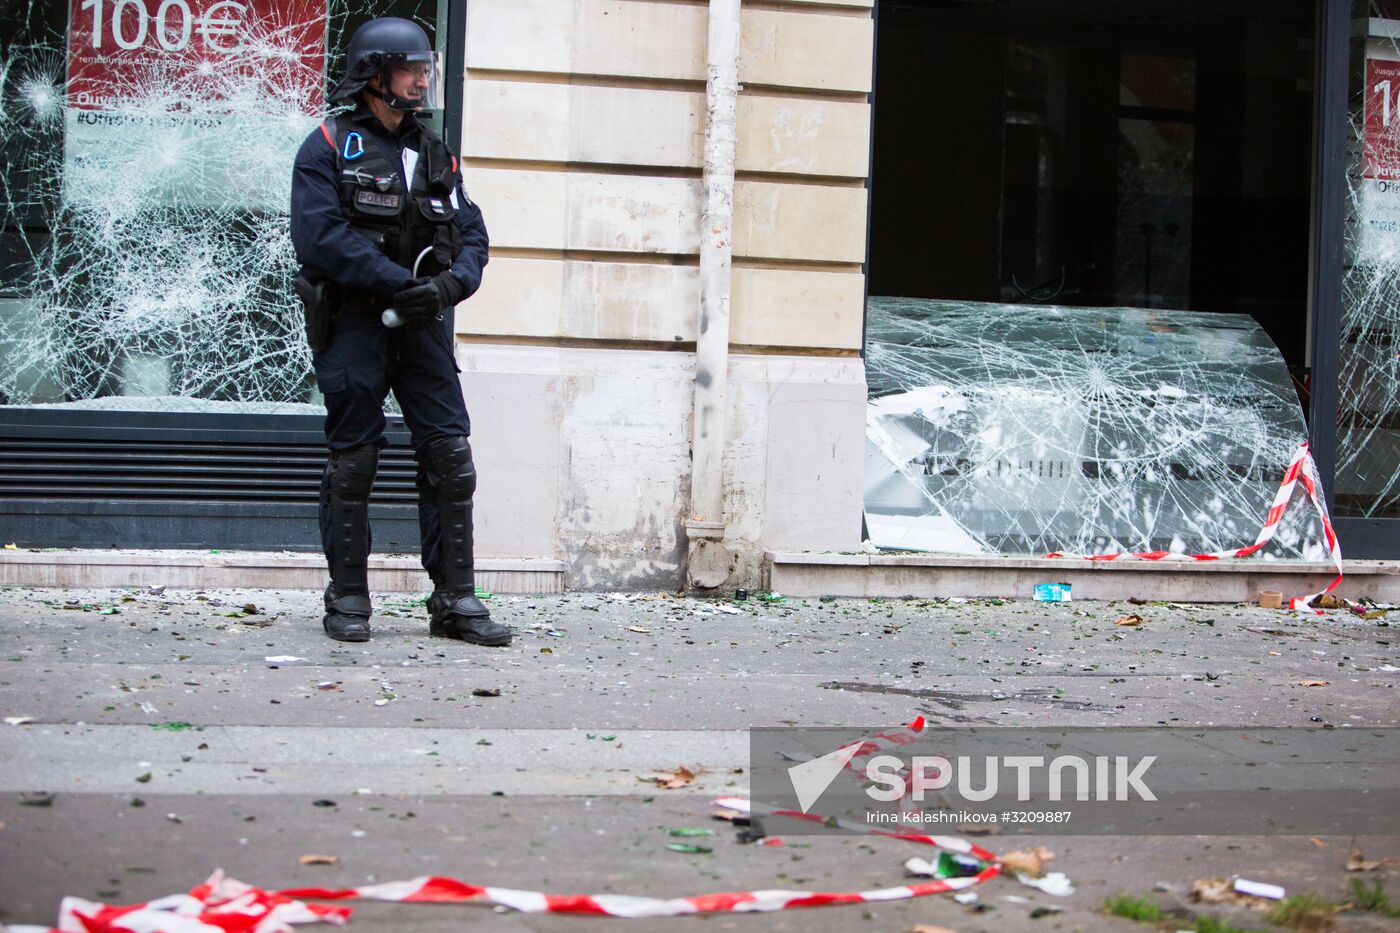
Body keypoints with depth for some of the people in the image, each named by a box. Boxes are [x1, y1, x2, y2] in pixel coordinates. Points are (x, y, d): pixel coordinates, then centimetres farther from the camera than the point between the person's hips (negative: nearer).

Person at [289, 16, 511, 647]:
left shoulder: (436, 156, 15)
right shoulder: (329, 148, -1)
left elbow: (472, 235, 9)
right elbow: (320, 235, -14)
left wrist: (448, 285, -13)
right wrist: (398, 282, -19)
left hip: (422, 324, 4)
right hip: (353, 324, -4)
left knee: (450, 455, -2)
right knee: (352, 459, 3)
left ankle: (455, 600, 2)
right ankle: (347, 599, 12)